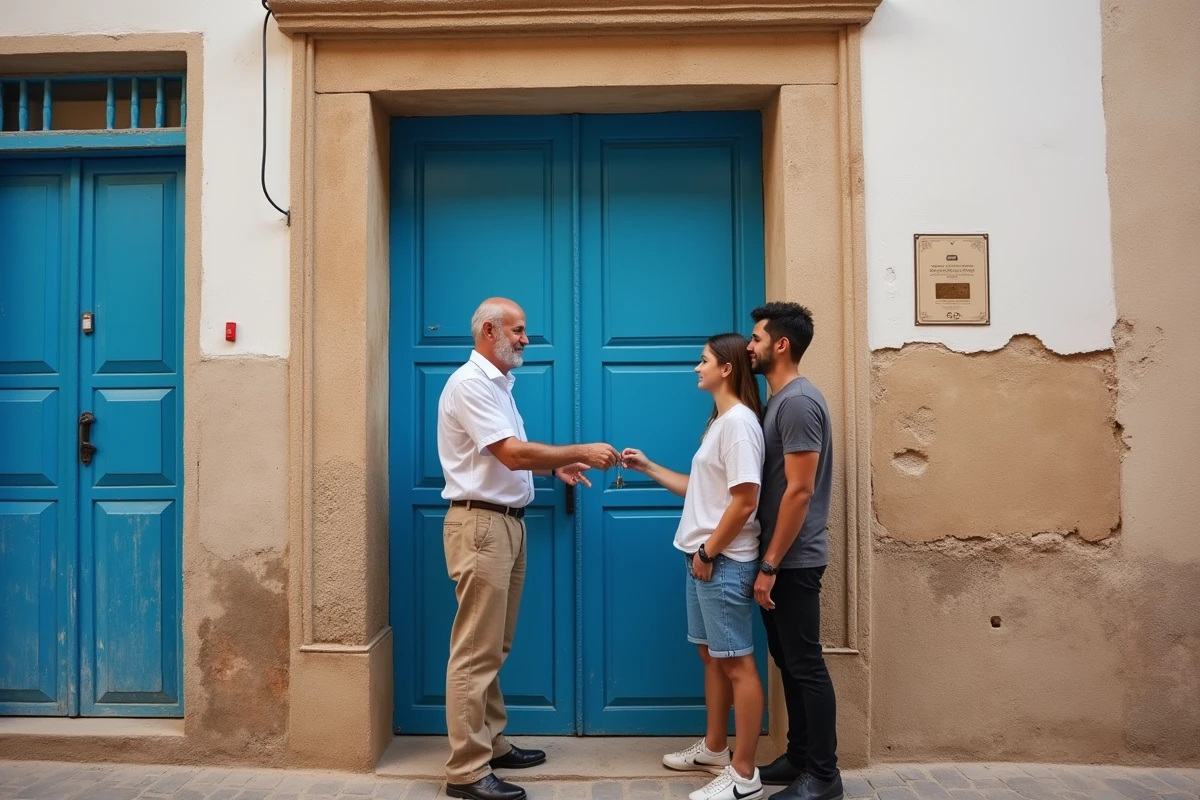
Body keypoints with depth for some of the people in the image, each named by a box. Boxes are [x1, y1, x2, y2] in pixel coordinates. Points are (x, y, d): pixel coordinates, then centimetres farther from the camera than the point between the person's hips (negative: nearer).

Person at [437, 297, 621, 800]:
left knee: (494, 649, 16)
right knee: (475, 652, -4)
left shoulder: (497, 384, 17)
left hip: (507, 522, 10)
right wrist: (581, 452, -16)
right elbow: (513, 454, -22)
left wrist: (556, 466, 11)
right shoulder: (469, 383, -14)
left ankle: (491, 744, 27)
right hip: (480, 524, -10)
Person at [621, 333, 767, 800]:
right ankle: (714, 749, 33)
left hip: (724, 562, -10)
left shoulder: (740, 422, -16)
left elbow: (744, 501, -22)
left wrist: (709, 553, -16)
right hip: (703, 558, 10)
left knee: (737, 663, -2)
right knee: (712, 656, 19)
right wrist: (648, 468, 15)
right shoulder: (719, 422, 15)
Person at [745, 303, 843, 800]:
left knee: (806, 665, 1)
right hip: (779, 557, 10)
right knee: (787, 661, 16)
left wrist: (770, 566, -19)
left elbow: (799, 491, -21)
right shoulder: (780, 399, 12)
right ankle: (799, 759, 29)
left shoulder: (798, 401, -17)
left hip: (793, 560, -10)